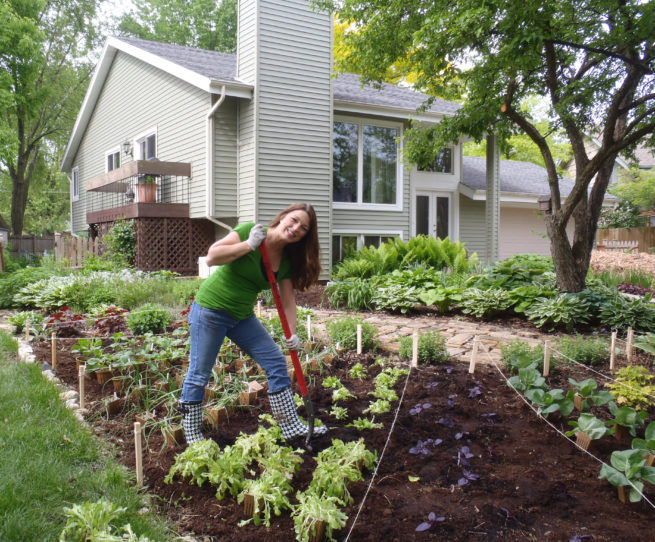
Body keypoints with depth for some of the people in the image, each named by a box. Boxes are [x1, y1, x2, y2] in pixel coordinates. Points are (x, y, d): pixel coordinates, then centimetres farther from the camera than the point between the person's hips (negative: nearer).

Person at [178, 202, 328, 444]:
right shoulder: (249, 231, -16)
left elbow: (288, 299, 0)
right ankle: (192, 436, 20)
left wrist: (291, 334, -12)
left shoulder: (287, 260, 1)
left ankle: (292, 427, 13)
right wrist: (249, 245, -27)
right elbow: (212, 256, -24)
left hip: (243, 316, 7)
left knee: (276, 363, 3)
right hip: (210, 309, -6)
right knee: (199, 375, 2)